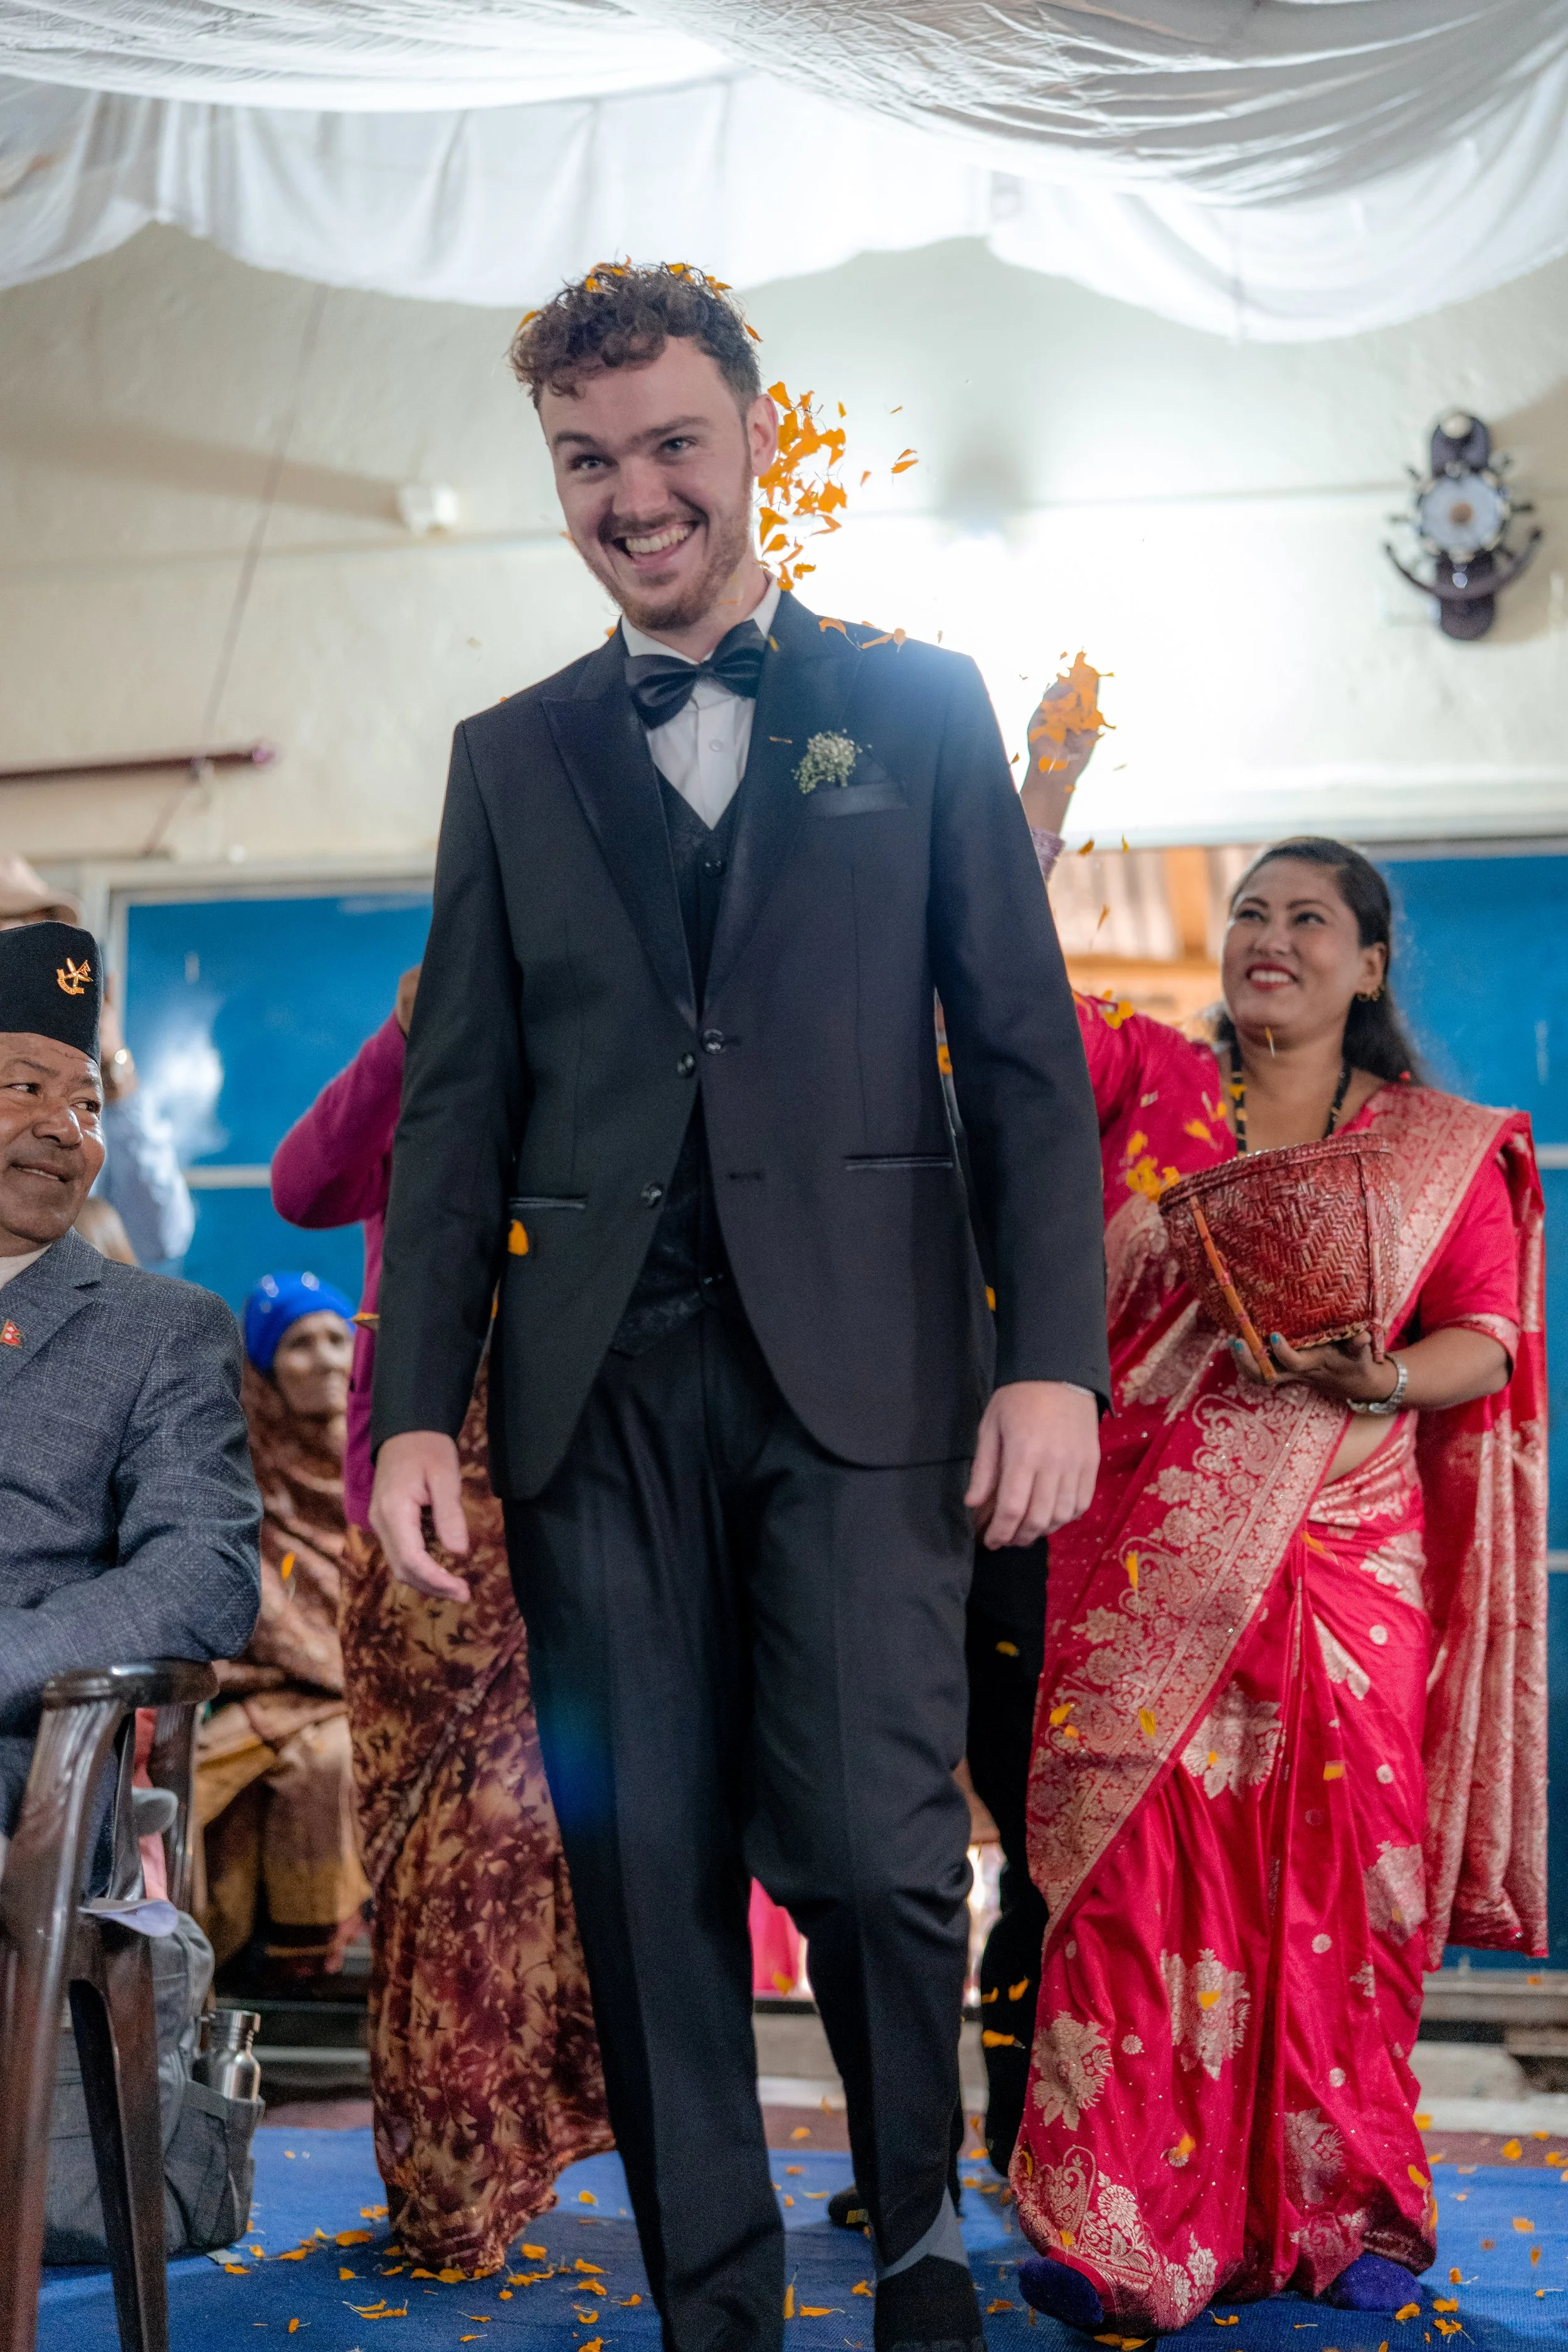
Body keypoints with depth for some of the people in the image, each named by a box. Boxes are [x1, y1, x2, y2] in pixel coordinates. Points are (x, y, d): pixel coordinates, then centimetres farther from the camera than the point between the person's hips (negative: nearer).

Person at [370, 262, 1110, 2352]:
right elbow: (458, 1104, 12)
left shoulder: (917, 707, 10)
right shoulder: (512, 757, 15)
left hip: (860, 1356, -2)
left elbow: (1029, 1054, 5)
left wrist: (1055, 1356, -5)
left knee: (870, 1843, -8)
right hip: (596, 1378, 3)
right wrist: (417, 1404, 3)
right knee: (647, 1871, 4)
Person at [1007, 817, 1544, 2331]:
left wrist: (1372, 1375, -15)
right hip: (1144, 1568, 0)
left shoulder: (1445, 1148, 11)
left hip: (1341, 1565, 0)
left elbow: (1489, 1339, 5)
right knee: (1139, 1870, -5)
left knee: (1334, 1880, 1)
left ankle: (1342, 2217, 17)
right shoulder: (1148, 1079, 12)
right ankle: (1127, 2233, 0)